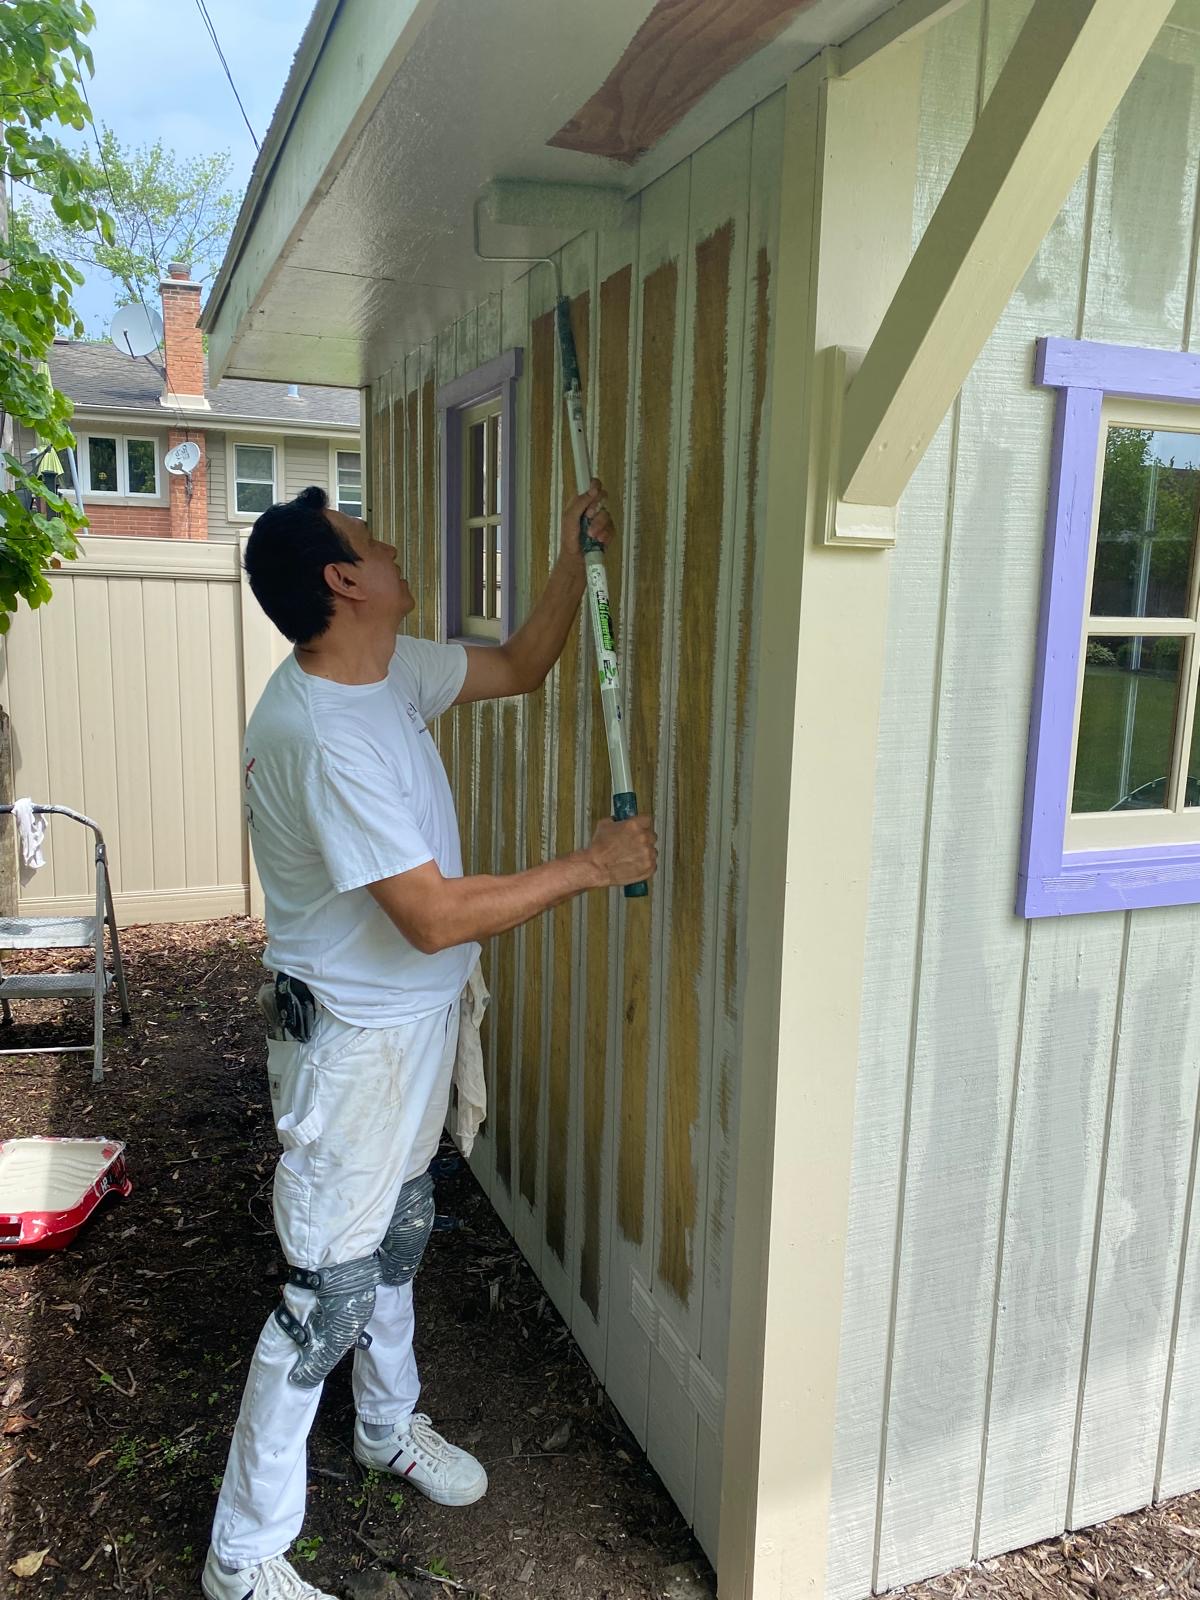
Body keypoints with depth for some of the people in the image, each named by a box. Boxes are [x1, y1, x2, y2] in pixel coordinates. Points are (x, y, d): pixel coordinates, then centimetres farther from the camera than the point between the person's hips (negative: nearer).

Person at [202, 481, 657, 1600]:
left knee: (395, 1237, 26)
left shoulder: (390, 670, -2)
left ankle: (389, 1426, 50)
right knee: (329, 1292, 3)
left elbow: (519, 668, 13)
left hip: (411, 1020, 9)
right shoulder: (323, 734, -31)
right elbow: (435, 916, -31)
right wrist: (588, 867, -23)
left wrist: (575, 558, 2)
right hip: (351, 1038, -9)